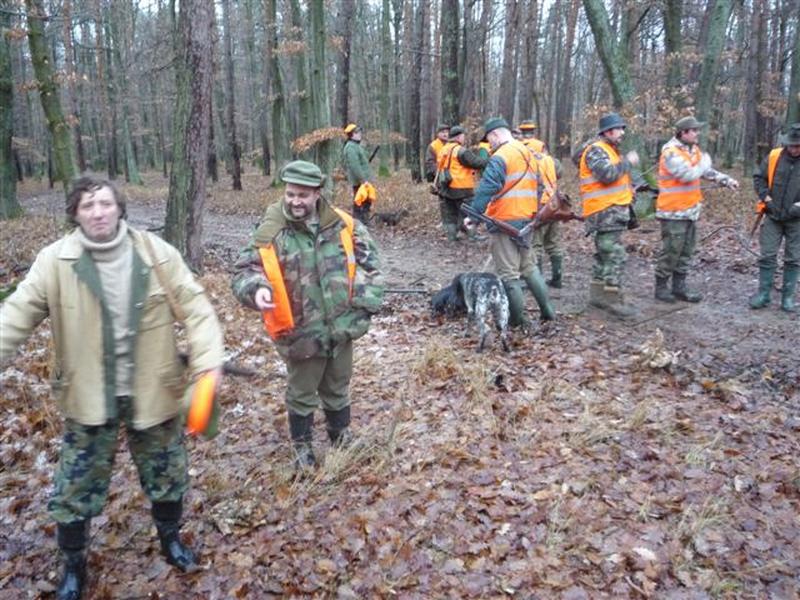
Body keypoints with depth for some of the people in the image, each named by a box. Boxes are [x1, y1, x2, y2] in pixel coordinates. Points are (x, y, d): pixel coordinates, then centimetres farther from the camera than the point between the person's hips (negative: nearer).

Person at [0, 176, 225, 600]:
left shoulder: (157, 253, -12)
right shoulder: (56, 260, -11)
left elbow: (196, 307, -12)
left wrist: (208, 359, -24)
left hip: (152, 391, 1)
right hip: (89, 395, 0)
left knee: (167, 474, 18)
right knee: (75, 487, 11)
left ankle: (170, 537, 47)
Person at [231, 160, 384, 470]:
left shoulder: (343, 225, -5)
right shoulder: (271, 232, -14)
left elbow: (370, 261, 5)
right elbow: (243, 271, -13)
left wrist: (366, 301, -1)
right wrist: (257, 289, -35)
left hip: (341, 327, 3)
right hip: (302, 333, -2)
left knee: (338, 389, 24)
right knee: (301, 394, 17)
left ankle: (342, 438, 47)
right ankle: (302, 447, 40)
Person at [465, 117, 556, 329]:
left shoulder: (501, 156, -13)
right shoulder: (527, 153, 14)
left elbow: (486, 189, -22)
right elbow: (532, 186, 16)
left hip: (505, 221, -8)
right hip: (526, 218, 8)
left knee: (508, 272, 0)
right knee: (528, 266, 20)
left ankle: (518, 318, 4)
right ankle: (546, 309, 19)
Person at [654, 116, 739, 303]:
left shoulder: (693, 149, 11)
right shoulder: (671, 152, -17)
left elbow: (707, 172, 20)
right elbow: (688, 175, -25)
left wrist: (727, 181, 10)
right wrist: (705, 162, -8)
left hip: (690, 210, 9)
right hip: (674, 211, -9)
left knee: (686, 251, 12)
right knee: (671, 251, -3)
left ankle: (679, 287, 20)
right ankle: (661, 287, 9)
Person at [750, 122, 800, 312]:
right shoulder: (774, 156, -5)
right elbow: (759, 178, 7)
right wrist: (765, 197, -7)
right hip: (773, 216, 1)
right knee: (767, 256, 3)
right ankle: (763, 294, 13)